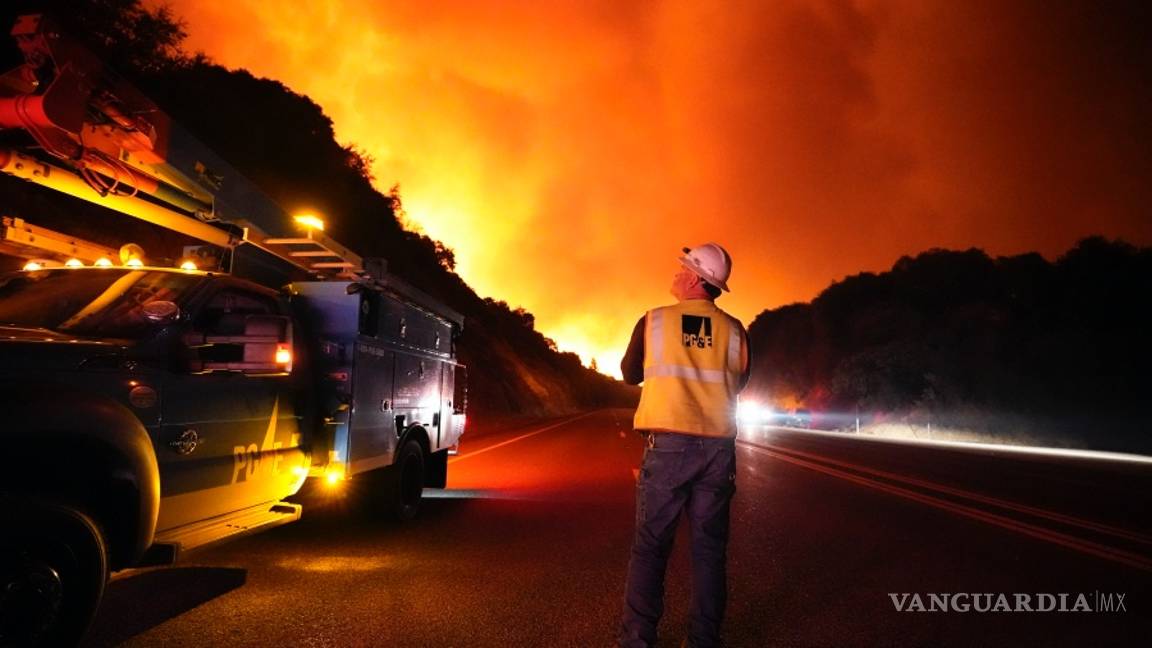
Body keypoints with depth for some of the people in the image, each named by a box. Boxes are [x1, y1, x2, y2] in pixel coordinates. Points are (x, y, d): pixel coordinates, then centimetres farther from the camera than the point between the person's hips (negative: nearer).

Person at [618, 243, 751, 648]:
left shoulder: (653, 320, -2)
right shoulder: (734, 330, 3)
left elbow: (630, 375, 11)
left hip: (668, 443, -2)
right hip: (718, 447, 2)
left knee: (650, 544, 5)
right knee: (709, 547, 9)